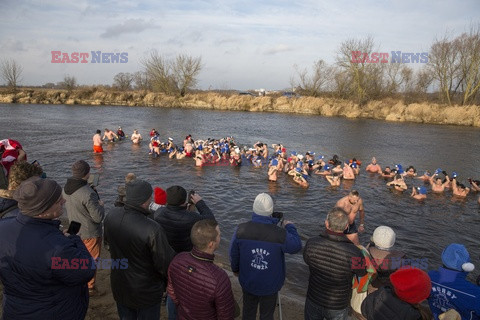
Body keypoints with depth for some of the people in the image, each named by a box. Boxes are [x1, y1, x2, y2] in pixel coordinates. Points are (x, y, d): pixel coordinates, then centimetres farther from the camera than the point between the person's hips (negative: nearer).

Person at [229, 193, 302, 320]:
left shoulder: (241, 230, -21)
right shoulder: (280, 234, -29)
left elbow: (234, 254, -6)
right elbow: (297, 246, -9)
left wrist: (235, 269, 15)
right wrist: (290, 227, 6)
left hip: (248, 282, 2)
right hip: (270, 285, -2)